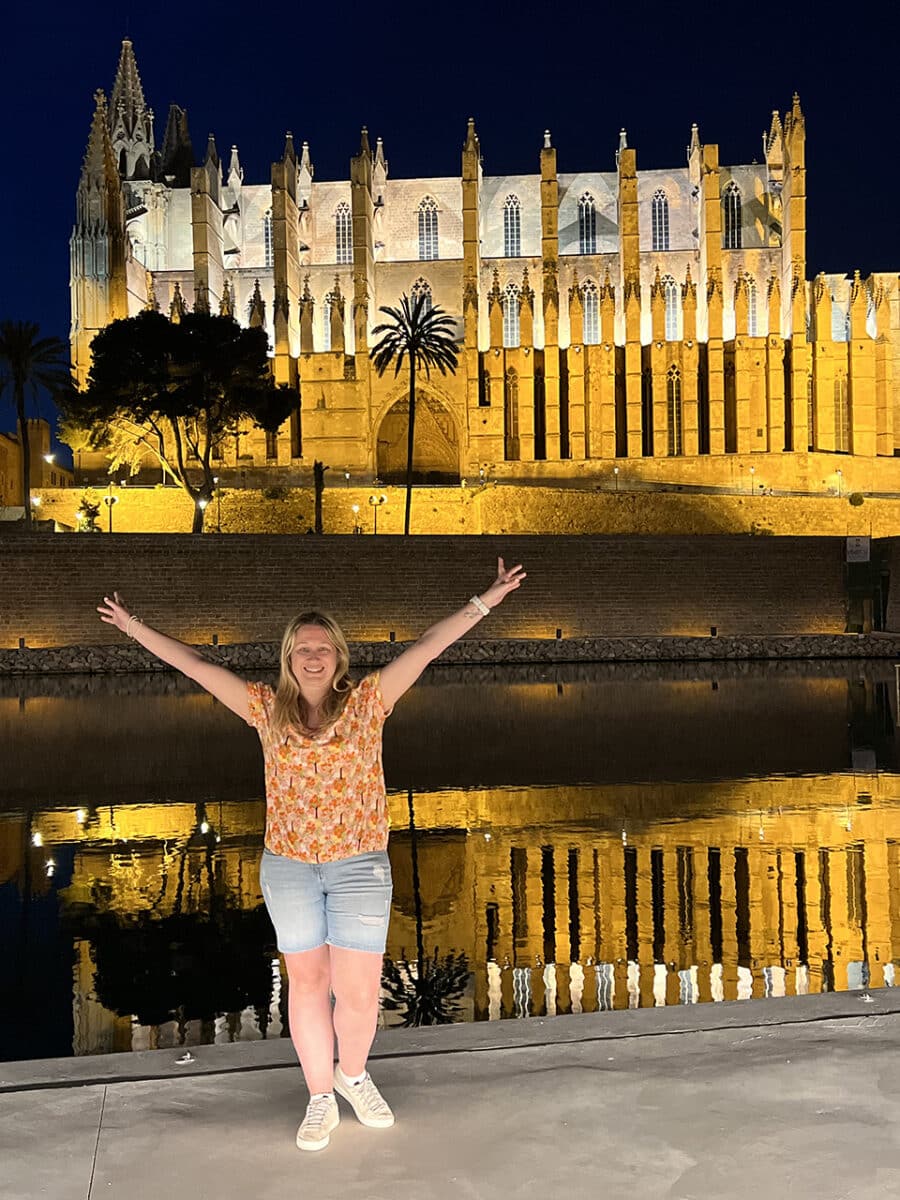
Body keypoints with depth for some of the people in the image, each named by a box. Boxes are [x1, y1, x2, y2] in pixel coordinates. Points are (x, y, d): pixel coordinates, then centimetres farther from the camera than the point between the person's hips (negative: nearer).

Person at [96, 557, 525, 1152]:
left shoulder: (366, 701, -2)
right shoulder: (269, 709, 3)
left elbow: (427, 646, -6)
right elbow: (197, 665, 5)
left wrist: (486, 600, -9)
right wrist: (135, 627, 8)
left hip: (360, 865, -1)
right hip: (289, 866, 1)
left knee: (359, 990, 3)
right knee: (307, 984, 10)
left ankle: (353, 1073, 33)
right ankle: (321, 1099, 26)